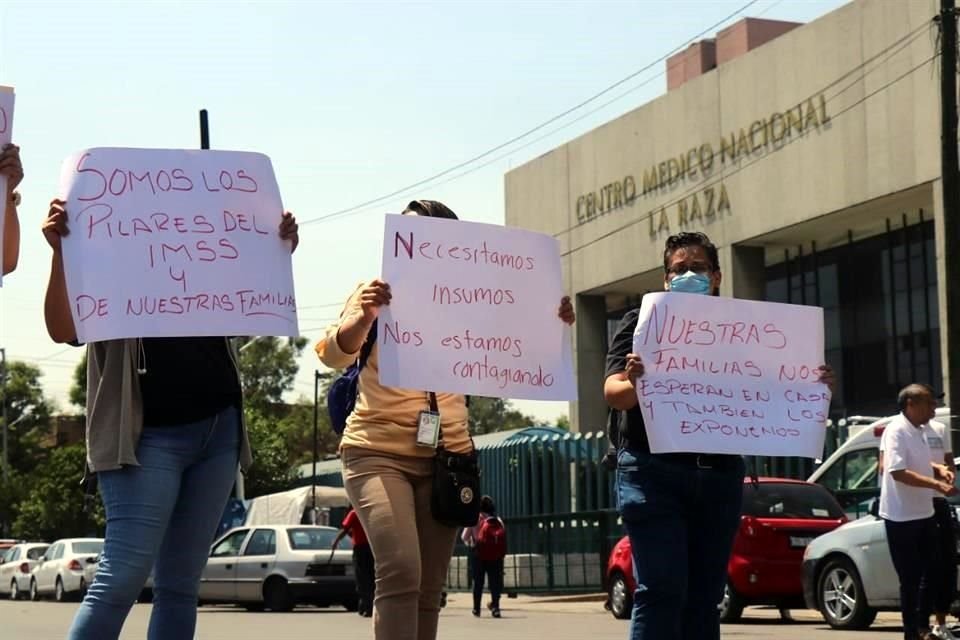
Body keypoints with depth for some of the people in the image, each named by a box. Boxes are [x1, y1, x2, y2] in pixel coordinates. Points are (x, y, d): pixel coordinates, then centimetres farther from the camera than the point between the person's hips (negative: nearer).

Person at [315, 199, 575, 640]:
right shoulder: (379, 293, 3)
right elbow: (332, 355, -10)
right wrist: (364, 319, -31)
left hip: (447, 455, 4)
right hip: (379, 452, -4)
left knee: (429, 588, 3)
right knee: (401, 571, -22)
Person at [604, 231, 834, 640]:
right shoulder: (642, 321, 6)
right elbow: (613, 393, -6)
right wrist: (634, 383, -29)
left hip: (720, 473, 4)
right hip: (654, 470, -4)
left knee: (704, 596, 6)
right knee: (662, 590, -11)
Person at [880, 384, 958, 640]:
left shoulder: (918, 431, 11)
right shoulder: (896, 431, -17)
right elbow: (898, 472, -26)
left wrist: (938, 468, 6)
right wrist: (937, 484, -29)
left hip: (923, 513, 9)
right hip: (902, 516, -9)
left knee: (932, 570, 15)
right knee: (910, 578, -1)